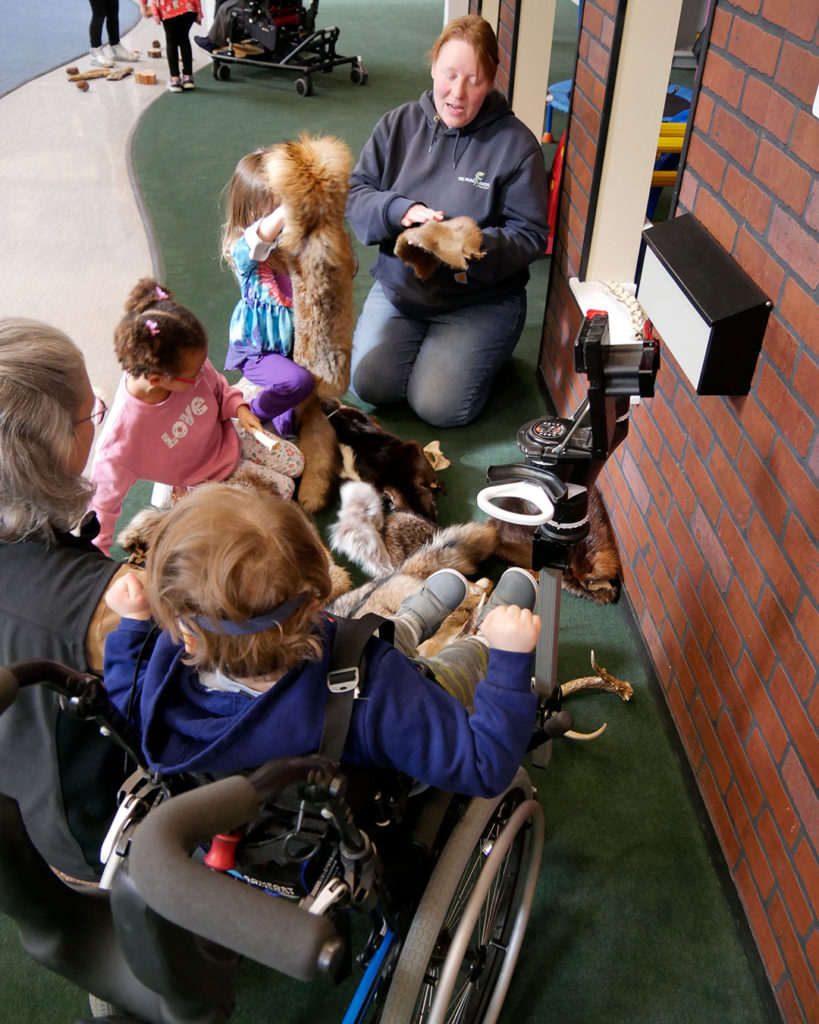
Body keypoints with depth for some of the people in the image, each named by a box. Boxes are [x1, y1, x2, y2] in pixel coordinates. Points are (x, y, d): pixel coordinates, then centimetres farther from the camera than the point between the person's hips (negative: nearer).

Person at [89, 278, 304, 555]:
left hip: (228, 436, 5)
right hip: (207, 475, -5)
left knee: (295, 462, 16)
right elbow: (104, 498, -29)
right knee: (282, 488, -1)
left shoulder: (191, 365, -30)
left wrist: (238, 407, -20)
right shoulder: (122, 438, -43)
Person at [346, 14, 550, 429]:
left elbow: (530, 235, -10)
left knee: (438, 406, -16)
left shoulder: (516, 143, -9)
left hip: (481, 298, -3)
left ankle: (487, 350, 16)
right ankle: (419, 335, 19)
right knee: (370, 385, -12)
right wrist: (400, 210, -20)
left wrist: (474, 246, -30)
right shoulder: (399, 124, 1)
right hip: (399, 283, 3)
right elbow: (353, 193, 1)